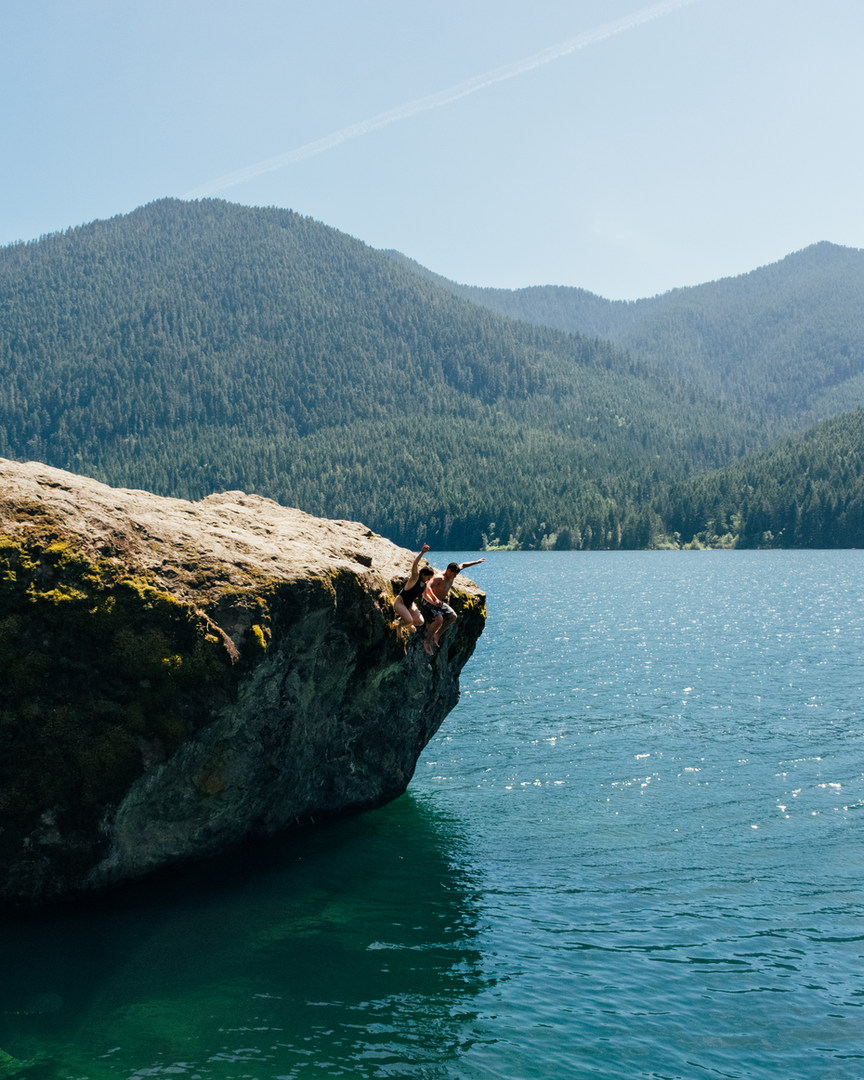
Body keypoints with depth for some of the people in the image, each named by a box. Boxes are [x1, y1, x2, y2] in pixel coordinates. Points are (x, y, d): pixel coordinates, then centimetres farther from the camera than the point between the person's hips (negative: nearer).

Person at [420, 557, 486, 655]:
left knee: (452, 616, 1)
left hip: (440, 602, 9)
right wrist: (435, 599, -53)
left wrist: (477, 562, 25)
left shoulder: (451, 575, 2)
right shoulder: (439, 577, -26)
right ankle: (427, 640, -10)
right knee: (438, 619, -28)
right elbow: (428, 587, -41)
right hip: (429, 602, -9)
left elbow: (462, 565, 19)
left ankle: (437, 635, 7)